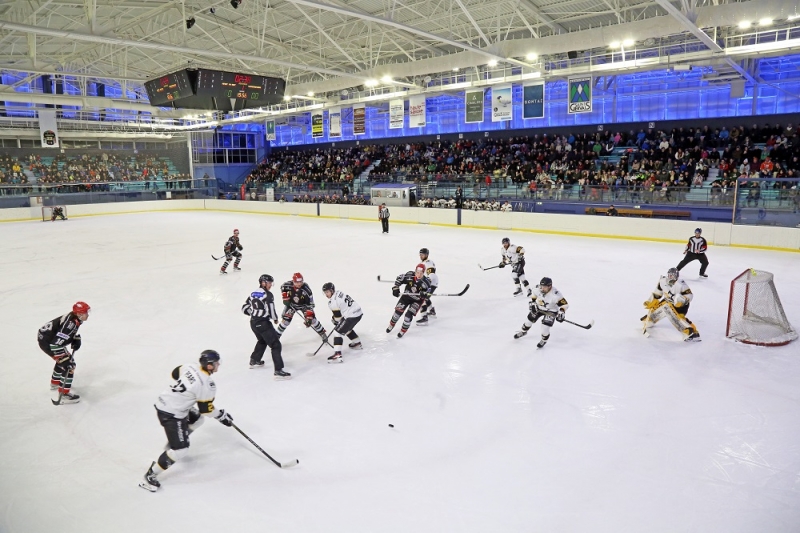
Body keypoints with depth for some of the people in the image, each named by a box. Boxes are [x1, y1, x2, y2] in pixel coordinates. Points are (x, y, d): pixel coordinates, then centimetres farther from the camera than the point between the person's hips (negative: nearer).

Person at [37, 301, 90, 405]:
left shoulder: (75, 318, -2)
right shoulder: (70, 323, -31)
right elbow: (55, 344, -35)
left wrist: (76, 340, 8)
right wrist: (63, 358, -31)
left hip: (49, 337, 10)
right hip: (47, 342, -10)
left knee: (64, 359, 28)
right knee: (69, 364, -11)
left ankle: (55, 382, 49)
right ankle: (62, 395, -8)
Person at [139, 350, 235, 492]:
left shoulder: (191, 366, -2)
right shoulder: (207, 384, -22)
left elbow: (175, 374, 16)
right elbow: (205, 409, -13)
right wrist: (221, 415, 4)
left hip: (163, 402, 9)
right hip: (170, 414, -9)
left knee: (197, 419, 25)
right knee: (181, 449, -8)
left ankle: (173, 441, 39)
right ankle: (150, 475, 2)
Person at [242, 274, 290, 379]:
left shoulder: (253, 294, 10)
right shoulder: (268, 295, -15)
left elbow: (245, 309, 15)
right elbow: (271, 311, -20)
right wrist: (275, 319, 0)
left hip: (253, 323, 9)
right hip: (263, 323, -9)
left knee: (262, 340, 33)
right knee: (276, 345, -7)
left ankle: (254, 361, 45)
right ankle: (278, 371, -14)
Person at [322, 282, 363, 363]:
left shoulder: (333, 301, -14)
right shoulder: (338, 293, 12)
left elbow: (338, 315, -7)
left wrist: (336, 321, 13)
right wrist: (335, 318, 23)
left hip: (352, 316, -10)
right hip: (359, 312, 10)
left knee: (337, 331, -8)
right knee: (347, 327, 34)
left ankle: (337, 354, -19)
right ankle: (357, 343, 50)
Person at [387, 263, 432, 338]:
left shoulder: (426, 282, -23)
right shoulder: (410, 275, -22)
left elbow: (428, 294, -15)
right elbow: (399, 278, -6)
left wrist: (424, 294, -37)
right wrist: (396, 288, -15)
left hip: (417, 300, -2)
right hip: (406, 296, 2)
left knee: (409, 315, -11)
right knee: (398, 311, 2)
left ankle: (403, 331, 12)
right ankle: (391, 326, 29)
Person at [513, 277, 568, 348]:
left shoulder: (555, 294, -36)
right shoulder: (538, 289, -20)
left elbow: (564, 304, -32)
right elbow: (534, 296, 3)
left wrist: (561, 313, -43)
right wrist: (532, 304, -6)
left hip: (551, 311, -5)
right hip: (539, 308, 5)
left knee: (545, 326, -15)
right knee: (530, 319, 12)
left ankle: (544, 340, 16)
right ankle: (523, 331, 43)